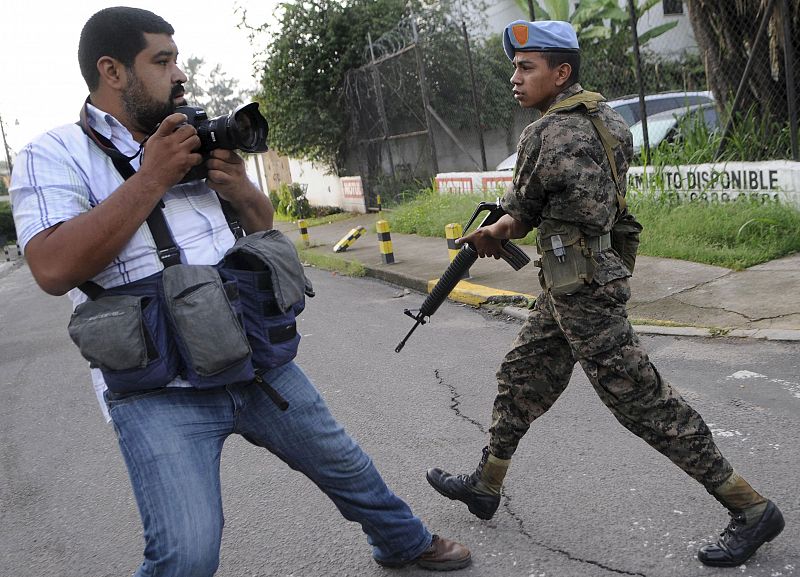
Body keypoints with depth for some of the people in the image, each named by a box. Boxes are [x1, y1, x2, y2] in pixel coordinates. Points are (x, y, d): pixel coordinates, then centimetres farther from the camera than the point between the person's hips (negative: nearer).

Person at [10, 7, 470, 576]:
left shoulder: (196, 140, 11)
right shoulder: (56, 155, -4)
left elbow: (262, 226, 20)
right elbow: (54, 269, -20)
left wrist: (241, 190, -4)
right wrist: (151, 178, -17)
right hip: (159, 389, -5)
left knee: (346, 465, 18)